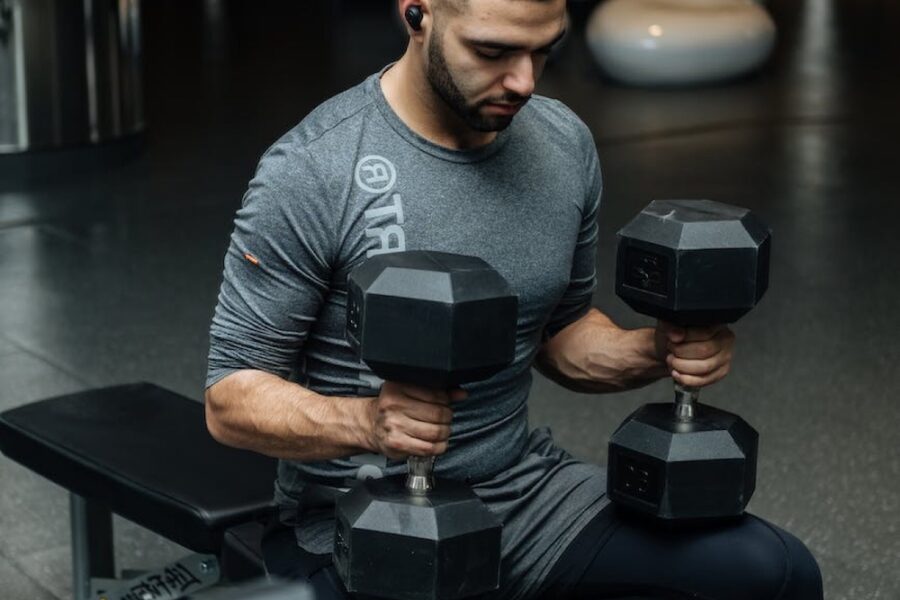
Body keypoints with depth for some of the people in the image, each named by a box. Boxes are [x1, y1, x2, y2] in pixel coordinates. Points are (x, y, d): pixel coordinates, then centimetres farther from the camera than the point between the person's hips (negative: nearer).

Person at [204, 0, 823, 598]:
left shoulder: (564, 145, 1)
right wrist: (364, 421, -33)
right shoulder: (312, 174, -17)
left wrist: (656, 350, -7)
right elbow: (231, 396, -13)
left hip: (527, 490, 6)